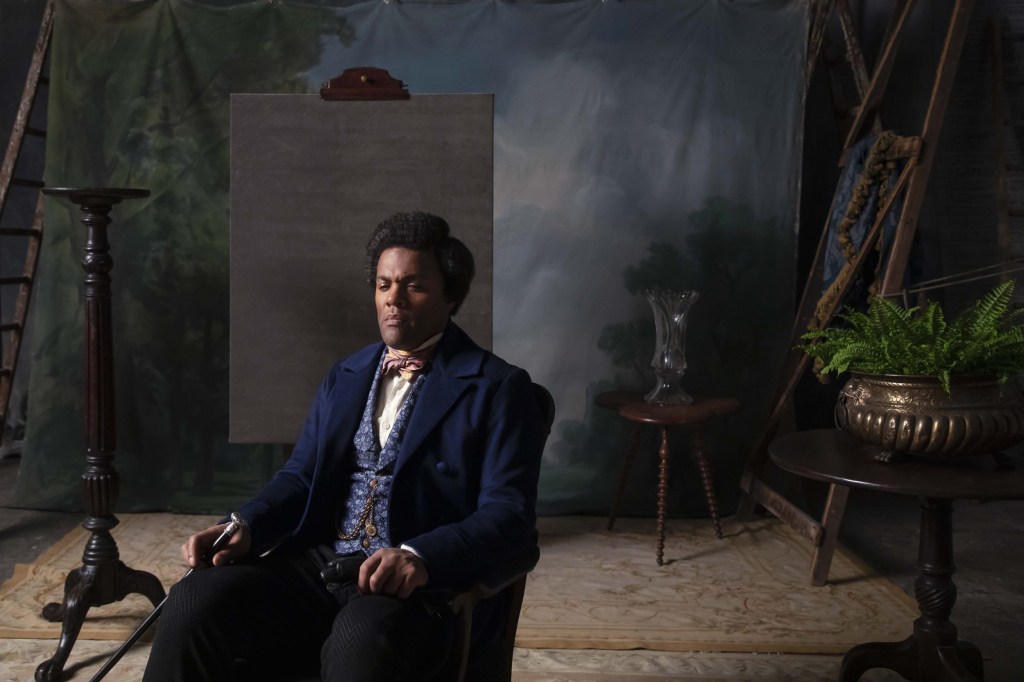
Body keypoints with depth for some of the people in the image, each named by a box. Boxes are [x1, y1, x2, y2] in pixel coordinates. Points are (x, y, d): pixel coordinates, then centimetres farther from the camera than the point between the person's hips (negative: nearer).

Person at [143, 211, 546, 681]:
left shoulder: (498, 387, 0)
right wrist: (245, 527, -5)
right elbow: (300, 476, 17)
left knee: (361, 642, -39)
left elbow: (508, 514, -10)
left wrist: (420, 558, -28)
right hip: (317, 565, 5)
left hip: (425, 585, -5)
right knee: (194, 604, -21)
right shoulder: (344, 377, 19)